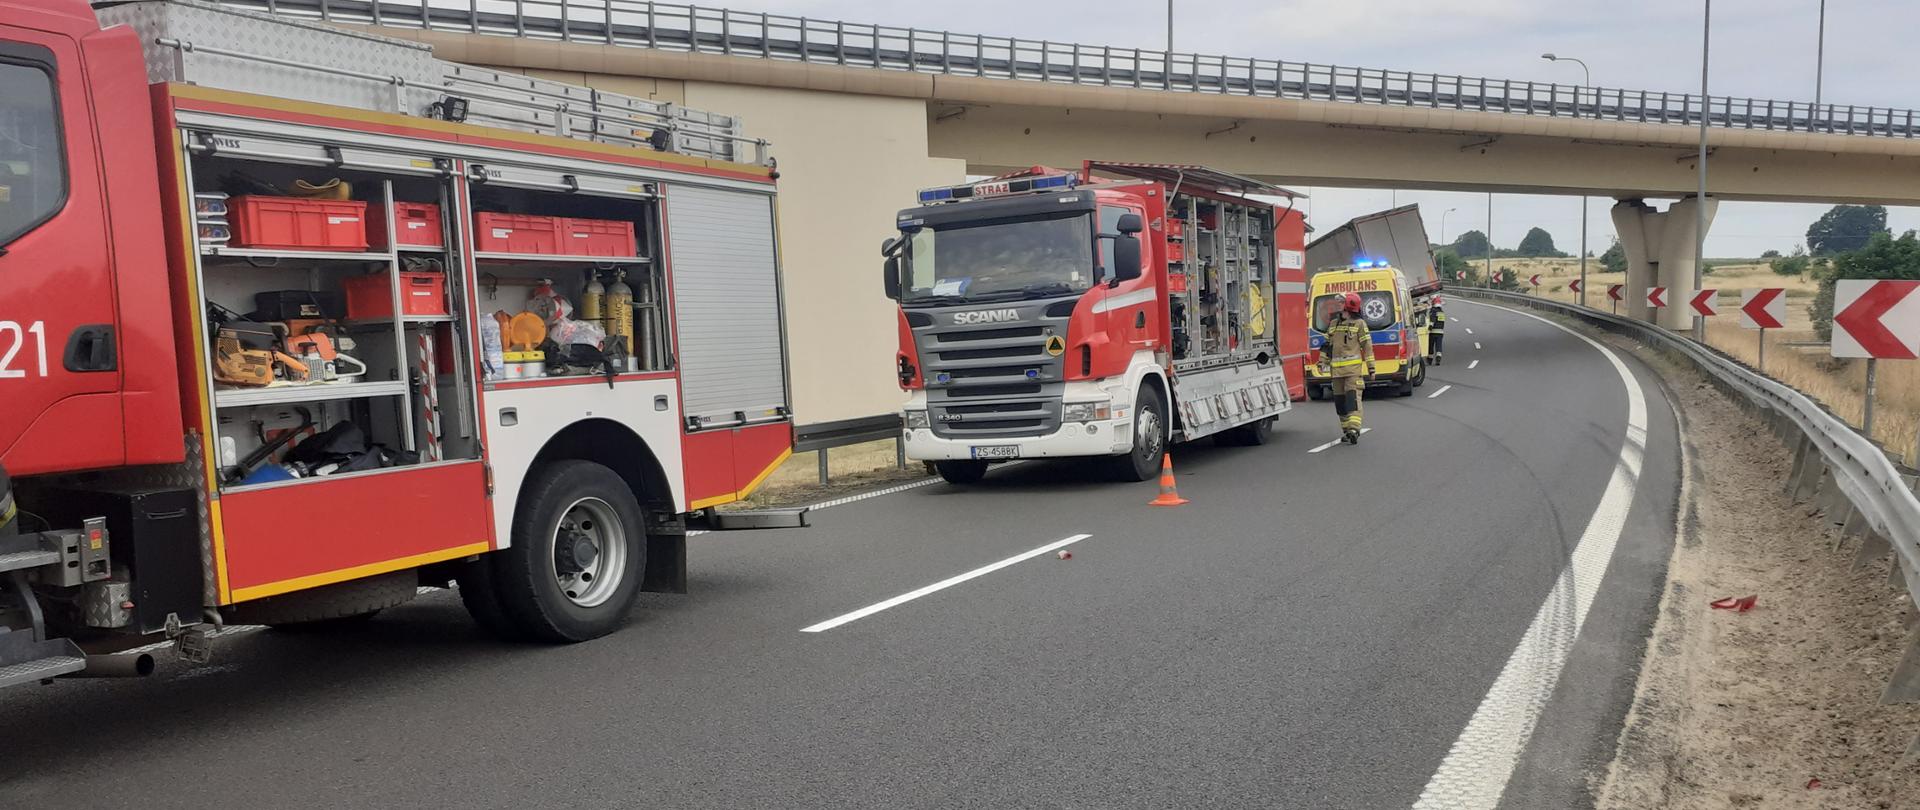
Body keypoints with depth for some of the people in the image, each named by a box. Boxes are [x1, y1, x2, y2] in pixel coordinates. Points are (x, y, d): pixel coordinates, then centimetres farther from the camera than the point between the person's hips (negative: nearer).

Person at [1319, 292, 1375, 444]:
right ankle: (1347, 430, 14)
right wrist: (1322, 362, 16)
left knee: (1353, 397, -14)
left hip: (1353, 367, -6)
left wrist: (1371, 367, -6)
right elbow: (1326, 344, 21)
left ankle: (1353, 429, -22)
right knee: (1339, 400, 6)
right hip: (1336, 368, 6)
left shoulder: (1359, 323, 0)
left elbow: (1367, 346, -2)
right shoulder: (1333, 323, 16)